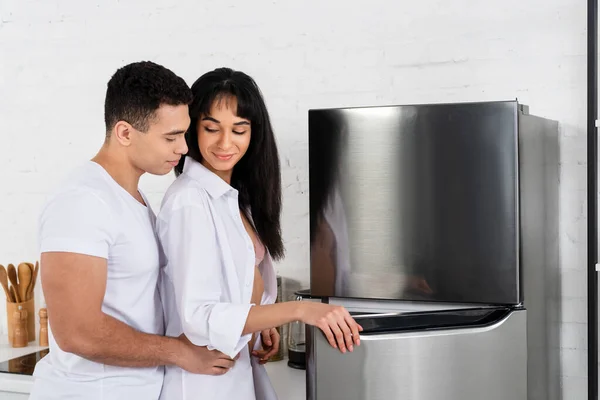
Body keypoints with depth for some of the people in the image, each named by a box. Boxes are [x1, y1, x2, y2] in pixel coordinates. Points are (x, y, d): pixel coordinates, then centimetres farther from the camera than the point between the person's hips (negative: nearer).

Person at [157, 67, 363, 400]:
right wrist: (298, 310, -33)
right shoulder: (189, 202, -21)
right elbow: (198, 315, -26)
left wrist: (263, 325, -1)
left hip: (243, 367, 8)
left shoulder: (236, 195, 5)